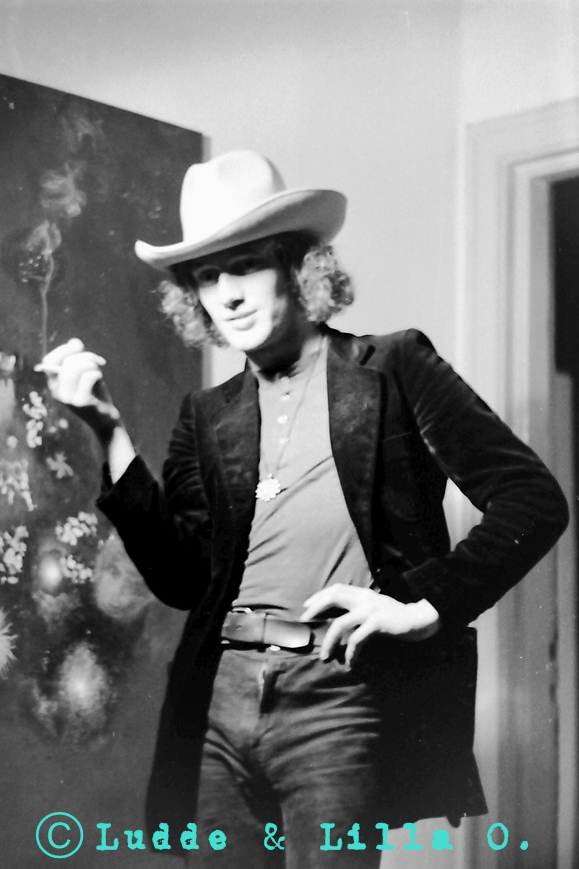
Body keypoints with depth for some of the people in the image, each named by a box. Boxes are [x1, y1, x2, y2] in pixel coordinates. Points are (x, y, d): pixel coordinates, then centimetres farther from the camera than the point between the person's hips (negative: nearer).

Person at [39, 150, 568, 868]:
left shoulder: (392, 368, 2)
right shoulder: (207, 417, 14)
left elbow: (535, 499, -2)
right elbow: (180, 578, 4)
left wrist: (426, 605, -11)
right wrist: (109, 432, -1)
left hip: (337, 700, -4)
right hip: (217, 699, 4)